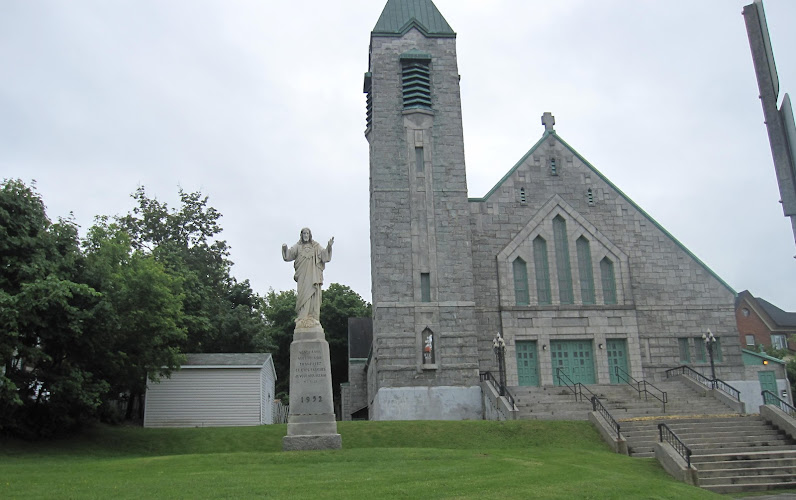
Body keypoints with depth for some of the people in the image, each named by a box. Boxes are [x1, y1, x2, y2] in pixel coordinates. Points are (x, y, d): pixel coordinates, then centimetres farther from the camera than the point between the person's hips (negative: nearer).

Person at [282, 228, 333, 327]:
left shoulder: (316, 246, 13)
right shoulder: (298, 246, 15)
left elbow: (324, 254, 1)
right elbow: (289, 254, 3)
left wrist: (329, 246, -17)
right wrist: (285, 248, -18)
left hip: (313, 275, 0)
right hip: (302, 276, 0)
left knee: (313, 295, -7)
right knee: (303, 295, -7)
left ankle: (313, 318, -9)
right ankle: (302, 319, -10)